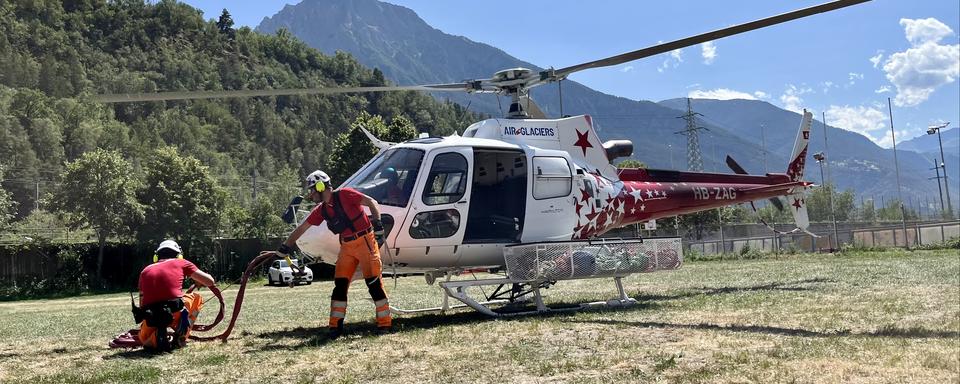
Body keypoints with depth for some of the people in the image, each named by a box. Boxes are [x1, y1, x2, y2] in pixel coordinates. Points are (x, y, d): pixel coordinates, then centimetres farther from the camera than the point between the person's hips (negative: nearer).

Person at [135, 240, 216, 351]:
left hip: (150, 317, 3)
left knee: (145, 339, 37)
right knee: (197, 298, 30)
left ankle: (156, 338, 0)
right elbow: (210, 281, 16)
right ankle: (180, 338, 13)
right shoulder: (181, 263, 15)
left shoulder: (145, 271, 23)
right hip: (175, 313, -3)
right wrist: (197, 280, 39)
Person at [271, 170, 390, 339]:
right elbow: (301, 228, 18)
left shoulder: (344, 195, -10)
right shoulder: (321, 210, 11)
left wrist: (377, 223, -24)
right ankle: (336, 326, 6)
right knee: (340, 284, 1)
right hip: (347, 246, 7)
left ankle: (384, 323, -1)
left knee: (374, 282, -8)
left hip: (365, 241, -7)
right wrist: (284, 247, 19)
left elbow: (371, 202, -14)